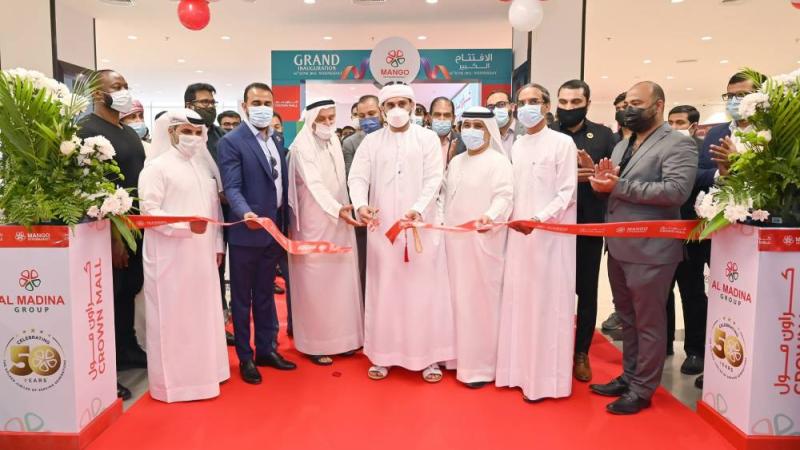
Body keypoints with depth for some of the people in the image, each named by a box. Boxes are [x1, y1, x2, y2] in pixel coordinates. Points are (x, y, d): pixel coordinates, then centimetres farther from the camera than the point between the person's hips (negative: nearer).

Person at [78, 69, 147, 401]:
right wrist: (112, 236, -19)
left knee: (129, 293, 18)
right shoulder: (88, 131, -13)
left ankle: (128, 352, 33)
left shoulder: (129, 132, 14)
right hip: (110, 232, -8)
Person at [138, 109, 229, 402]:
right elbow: (149, 211, -12)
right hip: (170, 255, -6)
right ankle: (174, 380, 13)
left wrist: (218, 244, 10)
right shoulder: (157, 167, -5)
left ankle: (201, 371, 25)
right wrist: (186, 225, -23)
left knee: (203, 313, 11)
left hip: (202, 254, 6)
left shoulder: (204, 166, 14)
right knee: (174, 316, 1)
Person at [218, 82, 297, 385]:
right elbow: (232, 188, -18)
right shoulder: (231, 142, -9)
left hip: (273, 232, 6)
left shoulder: (277, 143, 12)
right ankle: (245, 358, 19)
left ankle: (266, 349, 29)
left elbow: (281, 187, 12)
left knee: (265, 294, 16)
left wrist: (284, 228, 10)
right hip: (246, 232, -6)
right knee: (242, 297, 8)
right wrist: (246, 214, -36)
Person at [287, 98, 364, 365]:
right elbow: (314, 184, -27)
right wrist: (337, 209, -40)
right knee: (316, 281, 0)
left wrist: (343, 209, 7)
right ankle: (315, 343, 11)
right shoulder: (302, 147, -14)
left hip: (338, 220, 7)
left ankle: (340, 336, 22)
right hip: (314, 223, -7)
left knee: (341, 278, 10)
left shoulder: (334, 141, 9)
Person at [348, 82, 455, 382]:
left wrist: (418, 210, -22)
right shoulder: (371, 141, 8)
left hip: (421, 226, -1)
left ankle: (429, 355, 12)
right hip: (382, 228, 2)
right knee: (383, 291, 6)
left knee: (424, 289, 2)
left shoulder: (428, 139, 4)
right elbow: (358, 177, -2)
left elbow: (433, 180, -5)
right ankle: (382, 354, 17)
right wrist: (361, 205, -22)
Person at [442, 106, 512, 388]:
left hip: (482, 241, -6)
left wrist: (490, 216, -33)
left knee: (481, 299, -2)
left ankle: (481, 364, 8)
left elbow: (504, 197, -15)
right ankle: (460, 355, 24)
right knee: (458, 297, 11)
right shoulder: (456, 162, 16)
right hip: (454, 239, 6)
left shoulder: (499, 162, -5)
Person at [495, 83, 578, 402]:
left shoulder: (563, 143, -4)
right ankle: (521, 369, 20)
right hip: (518, 233, 6)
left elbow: (567, 193, -9)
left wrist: (538, 220, -21)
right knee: (519, 301, 8)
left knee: (547, 303, -1)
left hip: (550, 234, -5)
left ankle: (546, 377, 10)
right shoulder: (516, 145, 13)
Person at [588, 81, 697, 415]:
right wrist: (601, 180, -9)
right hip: (618, 248, 7)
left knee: (648, 322, 5)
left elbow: (677, 190, -21)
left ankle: (642, 389, 16)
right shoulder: (622, 145, 17)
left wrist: (619, 186, -20)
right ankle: (628, 377, 30)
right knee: (627, 319, 17)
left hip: (650, 250, -7)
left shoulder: (678, 144, -7)